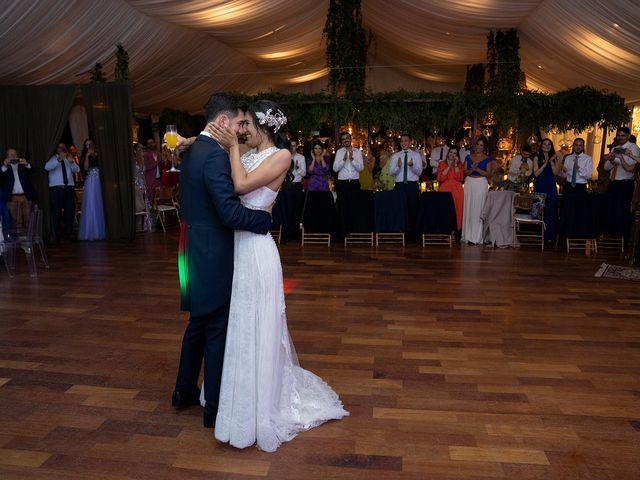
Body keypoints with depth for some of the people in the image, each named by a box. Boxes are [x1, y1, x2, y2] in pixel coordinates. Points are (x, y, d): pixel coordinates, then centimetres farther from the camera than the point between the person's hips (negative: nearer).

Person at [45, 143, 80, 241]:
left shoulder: (69, 159, 19)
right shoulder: (52, 159, 6)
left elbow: (77, 170, 5)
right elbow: (47, 167, -15)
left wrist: (72, 162, -15)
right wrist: (59, 159, -27)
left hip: (69, 188, 4)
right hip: (56, 189, -4)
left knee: (70, 212, 3)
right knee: (56, 212, -4)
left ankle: (69, 233, 8)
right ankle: (56, 234, 2)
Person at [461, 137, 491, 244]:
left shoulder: (487, 159, 3)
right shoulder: (469, 157, 11)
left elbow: (488, 174, -4)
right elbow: (464, 172, 5)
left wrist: (477, 169, -15)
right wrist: (472, 169, -14)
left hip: (481, 184, -3)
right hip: (469, 184, 3)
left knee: (479, 209, -4)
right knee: (468, 209, 3)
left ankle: (478, 236, 1)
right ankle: (468, 235, 11)